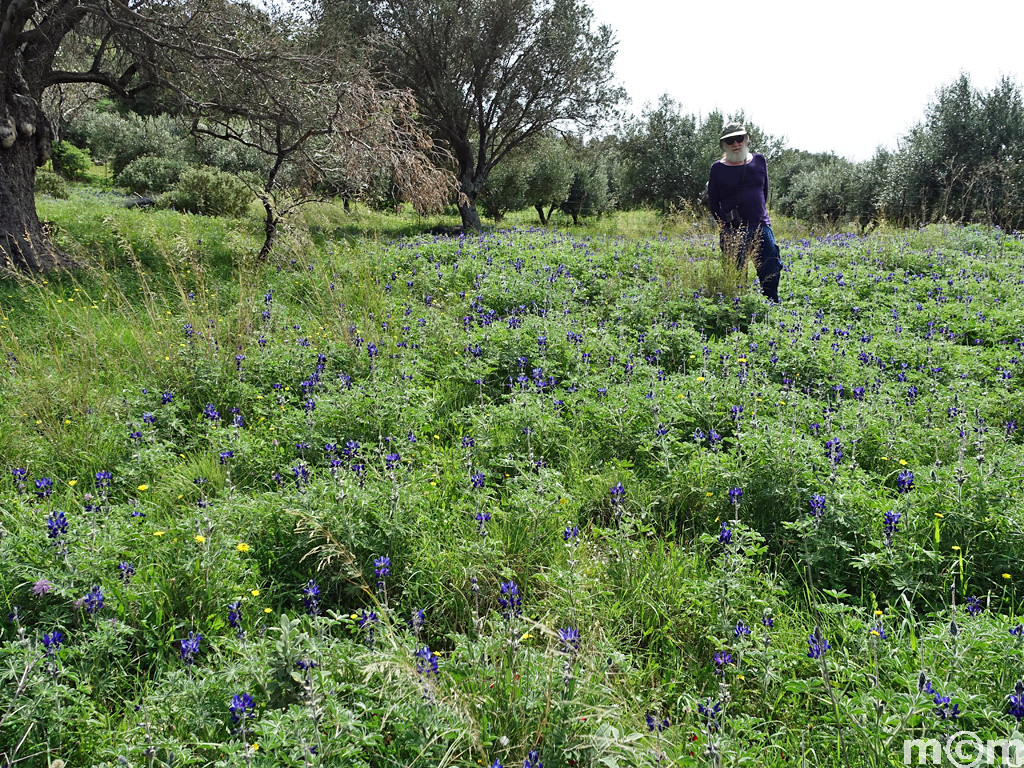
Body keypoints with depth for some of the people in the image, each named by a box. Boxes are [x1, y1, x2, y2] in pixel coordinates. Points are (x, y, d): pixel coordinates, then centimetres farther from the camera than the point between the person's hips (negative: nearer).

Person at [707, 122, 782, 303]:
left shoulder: (759, 160, 9)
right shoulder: (718, 168, 1)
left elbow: (764, 191, 17)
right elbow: (713, 202, 4)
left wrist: (759, 213, 9)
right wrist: (725, 226, -3)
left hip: (761, 227, 3)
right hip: (733, 231, -3)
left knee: (772, 269, 0)